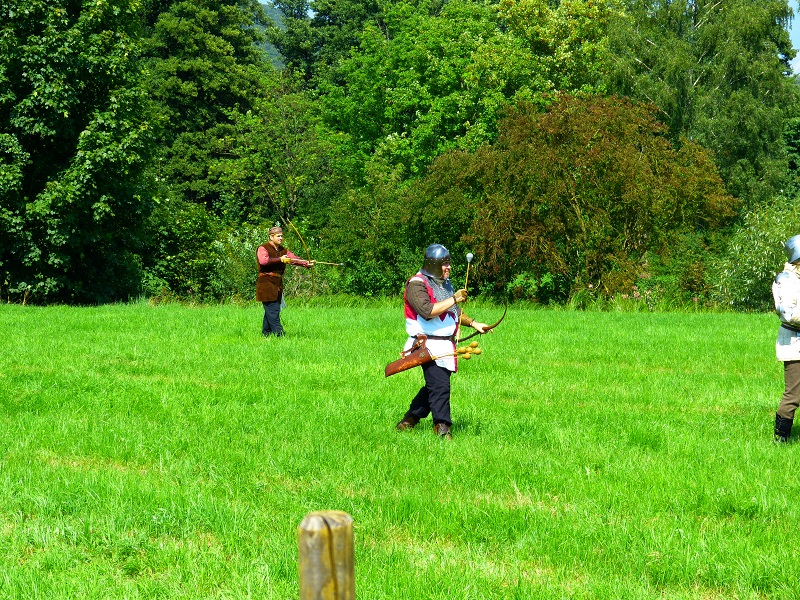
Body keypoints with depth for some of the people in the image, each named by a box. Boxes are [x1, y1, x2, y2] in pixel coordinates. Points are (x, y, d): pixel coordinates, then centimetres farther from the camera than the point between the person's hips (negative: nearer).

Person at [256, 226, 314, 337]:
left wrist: (306, 263, -17)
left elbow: (294, 258, 2)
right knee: (273, 312, -13)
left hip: (278, 286, 7)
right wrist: (280, 259, -25)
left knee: (270, 313, 9)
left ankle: (266, 335, 14)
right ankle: (279, 334, -19)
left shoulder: (283, 251, 17)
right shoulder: (263, 248, -4)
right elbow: (263, 260, -24)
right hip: (266, 285, -7)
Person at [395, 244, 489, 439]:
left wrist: (473, 323, 15)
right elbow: (427, 311, -25)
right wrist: (454, 299, -23)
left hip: (446, 346, 9)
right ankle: (442, 428, -10)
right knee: (440, 386, -15)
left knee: (434, 386, 11)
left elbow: (455, 312, 29)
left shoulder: (445, 283, 18)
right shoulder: (417, 285, -11)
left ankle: (409, 420, 24)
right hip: (428, 345, -9)